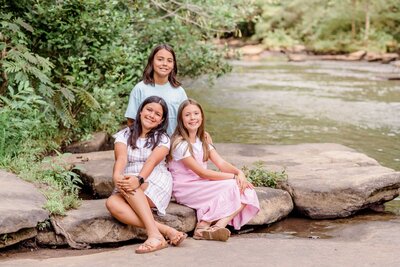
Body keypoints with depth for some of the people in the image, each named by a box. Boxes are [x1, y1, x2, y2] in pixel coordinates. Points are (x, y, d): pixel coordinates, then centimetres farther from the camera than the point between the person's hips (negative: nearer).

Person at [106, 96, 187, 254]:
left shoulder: (162, 139, 8)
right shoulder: (124, 135, 14)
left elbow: (152, 161, -13)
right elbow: (121, 158, -7)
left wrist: (139, 179, -34)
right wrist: (116, 176, -31)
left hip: (156, 183, -2)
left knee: (130, 187, -34)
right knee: (112, 203, -32)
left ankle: (154, 234, -45)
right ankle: (166, 231, -40)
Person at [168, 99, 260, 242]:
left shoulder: (203, 140, 13)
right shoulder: (180, 143, -13)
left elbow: (221, 163, 3)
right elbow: (201, 172, -17)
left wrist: (239, 173, -18)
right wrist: (234, 177, -18)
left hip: (202, 185, 8)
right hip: (185, 190, -8)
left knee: (246, 191, -13)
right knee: (232, 187, -24)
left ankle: (218, 226, -29)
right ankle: (203, 227, -23)